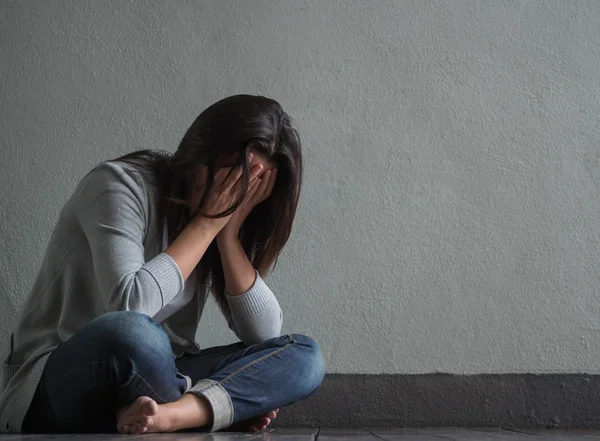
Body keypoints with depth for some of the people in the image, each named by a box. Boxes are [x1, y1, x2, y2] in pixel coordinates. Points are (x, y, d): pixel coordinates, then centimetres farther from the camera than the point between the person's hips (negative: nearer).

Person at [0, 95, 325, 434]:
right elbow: (129, 305, -28)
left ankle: (176, 413, -30)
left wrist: (228, 233, -12)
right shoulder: (121, 184, -13)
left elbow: (265, 334, -3)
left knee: (304, 356, -10)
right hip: (59, 384, -6)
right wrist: (207, 223, -19)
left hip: (151, 380, 6)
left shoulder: (227, 217, 5)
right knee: (131, 332, -40)